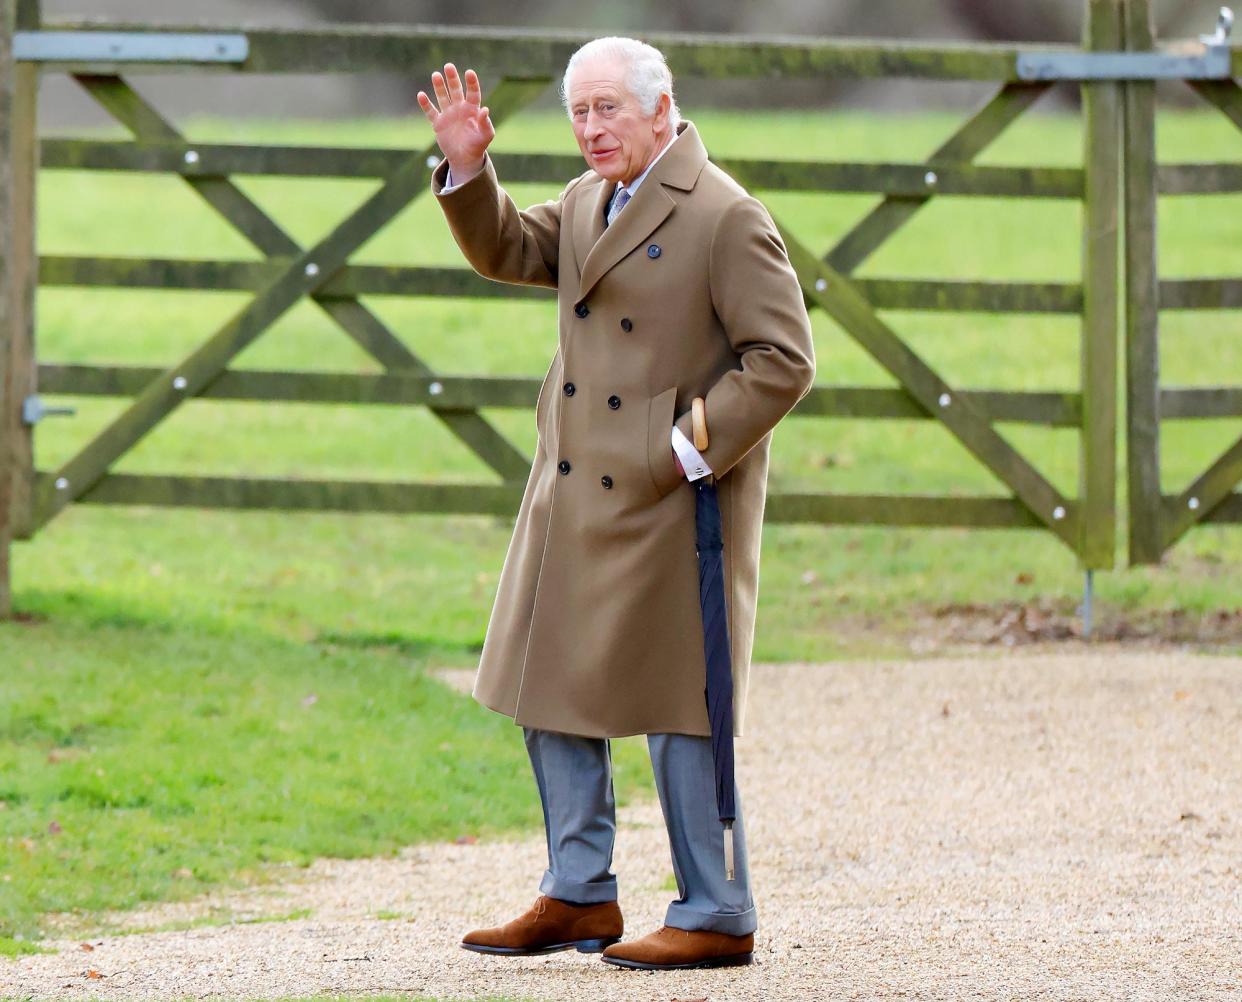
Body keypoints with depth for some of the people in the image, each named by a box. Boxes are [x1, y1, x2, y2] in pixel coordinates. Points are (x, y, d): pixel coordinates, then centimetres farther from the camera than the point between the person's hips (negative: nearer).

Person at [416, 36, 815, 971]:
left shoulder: (726, 217, -13)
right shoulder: (588, 203, 13)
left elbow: (783, 360, -16)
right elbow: (506, 251, 17)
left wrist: (692, 452, -18)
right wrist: (468, 167, 0)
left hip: (671, 508, -8)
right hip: (576, 499, 8)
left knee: (676, 704, -3)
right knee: (553, 691, 12)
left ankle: (717, 917, 5)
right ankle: (579, 894, 23)